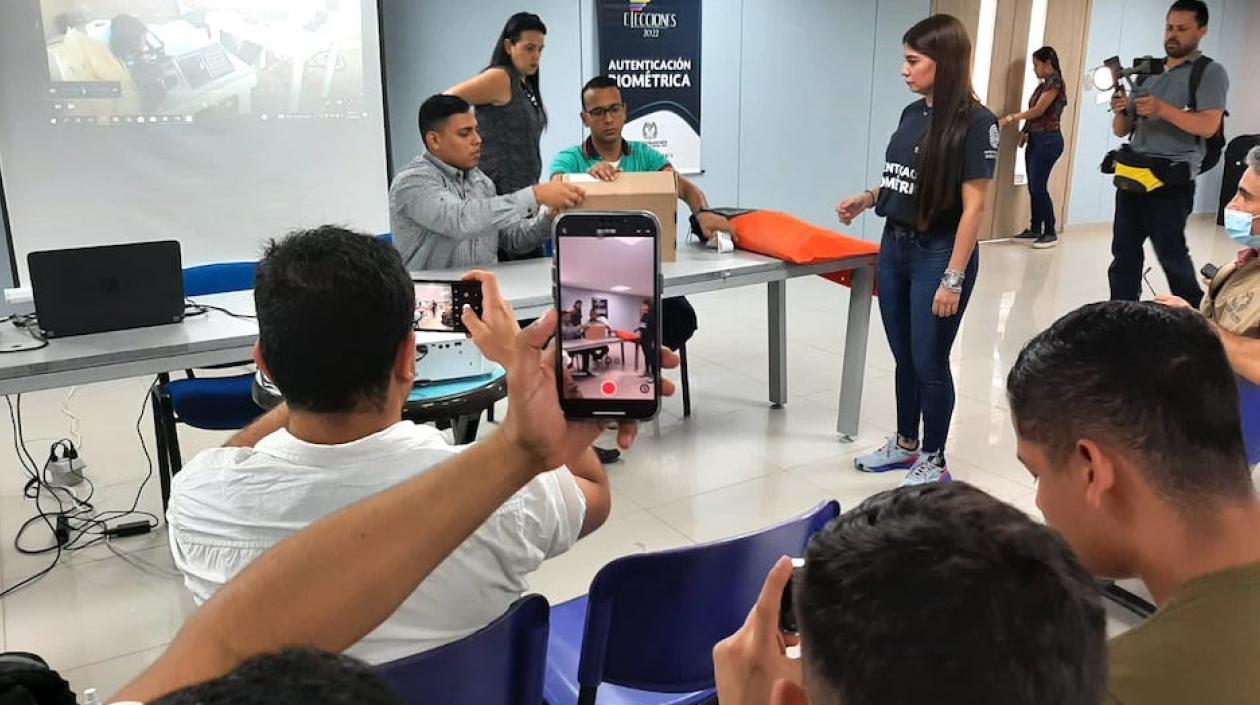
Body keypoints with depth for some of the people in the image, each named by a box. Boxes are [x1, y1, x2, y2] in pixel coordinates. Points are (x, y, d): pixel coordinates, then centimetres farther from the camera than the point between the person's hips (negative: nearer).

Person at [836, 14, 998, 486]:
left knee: (930, 363, 3)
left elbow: (973, 207, -16)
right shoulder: (911, 114, 7)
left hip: (938, 255, -7)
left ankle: (934, 461, 20)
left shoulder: (975, 122, -14)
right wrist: (868, 198, 2)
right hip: (894, 248, 7)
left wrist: (954, 278, -19)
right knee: (904, 358, 16)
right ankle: (905, 444, 33)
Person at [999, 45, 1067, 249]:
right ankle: (1035, 229, 16)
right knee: (1033, 187, 9)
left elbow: (1039, 110, -14)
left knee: (1039, 186, -9)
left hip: (1048, 140, -9)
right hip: (1035, 139, 9)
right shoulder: (1043, 85, 17)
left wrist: (1010, 119, -12)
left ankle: (1051, 233, -2)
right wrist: (1025, 131, 2)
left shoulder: (1055, 81, -9)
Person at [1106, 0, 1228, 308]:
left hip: (1171, 182, -6)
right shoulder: (1148, 73, 18)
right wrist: (1120, 112, -7)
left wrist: (1163, 109, -26)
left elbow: (1208, 126, -14)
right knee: (1124, 255, 3)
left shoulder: (1209, 73, 1)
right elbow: (1122, 131, 16)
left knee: (1171, 255, -8)